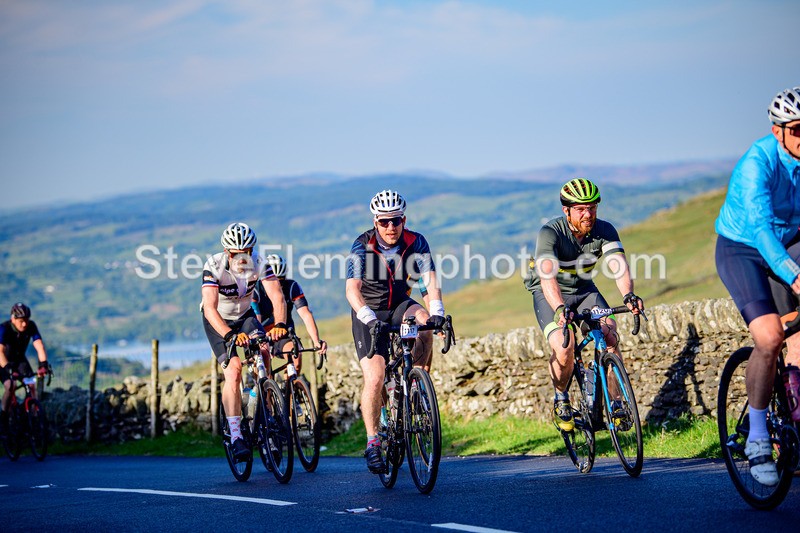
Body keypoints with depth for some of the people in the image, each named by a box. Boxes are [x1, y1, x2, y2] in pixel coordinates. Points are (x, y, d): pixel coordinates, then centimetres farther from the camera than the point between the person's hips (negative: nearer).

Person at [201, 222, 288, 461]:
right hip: (218, 321, -3)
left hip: (245, 316, 3)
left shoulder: (259, 264, -21)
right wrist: (230, 335, -55)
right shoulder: (214, 266, -29)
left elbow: (277, 297, -31)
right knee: (233, 370, -21)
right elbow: (210, 307, -40)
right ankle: (235, 436, -20)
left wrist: (280, 324, -50)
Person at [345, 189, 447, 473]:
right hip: (370, 313, -2)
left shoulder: (416, 242, -13)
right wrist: (368, 317, -49)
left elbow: (430, 279, -24)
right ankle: (372, 444, -7)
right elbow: (352, 289, -32)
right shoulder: (362, 246, -20)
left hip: (399, 306, 2)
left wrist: (436, 311, -43)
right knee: (374, 378, -19)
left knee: (422, 322, -33)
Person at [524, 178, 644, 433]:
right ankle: (561, 400, 1)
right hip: (549, 295, -3)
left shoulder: (604, 230, -16)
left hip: (584, 290, 3)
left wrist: (628, 295, -52)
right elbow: (547, 276, -41)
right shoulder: (550, 233, -27)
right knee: (564, 347, -27)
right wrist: (560, 308, -59)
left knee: (610, 336, -22)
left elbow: (618, 264, -31)